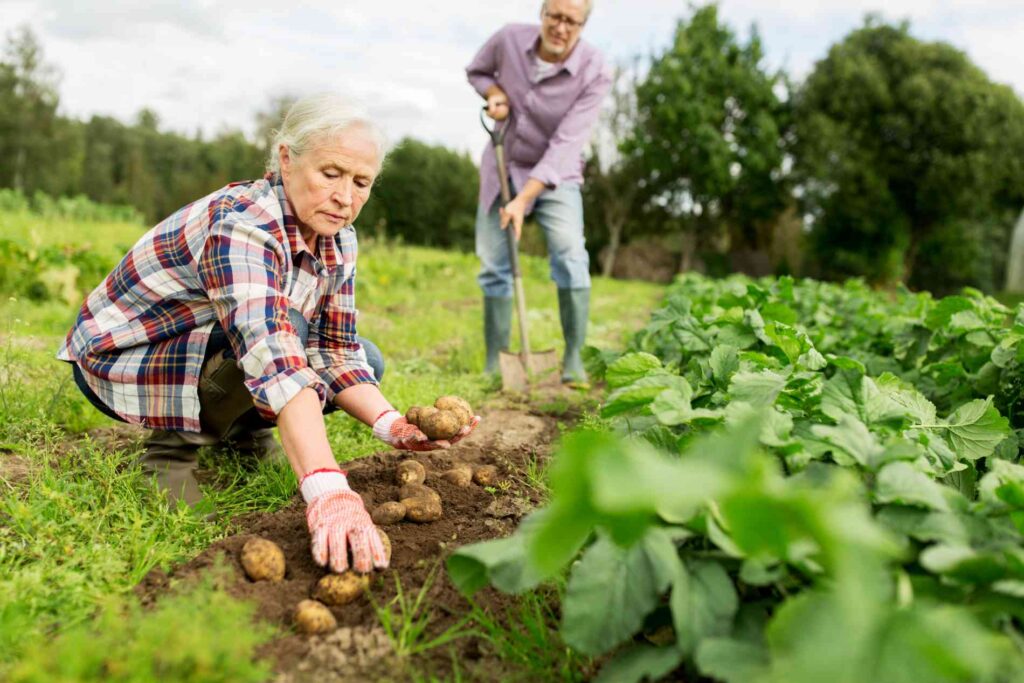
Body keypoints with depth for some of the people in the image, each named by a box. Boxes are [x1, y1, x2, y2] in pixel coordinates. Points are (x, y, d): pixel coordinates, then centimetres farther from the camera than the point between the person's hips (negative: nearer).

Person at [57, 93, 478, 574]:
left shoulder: (338, 242, -9)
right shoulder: (239, 223, -33)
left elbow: (336, 355, -9)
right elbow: (272, 354, -48)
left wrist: (391, 424, -28)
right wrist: (327, 490, -59)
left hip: (210, 349, 7)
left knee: (365, 360, -2)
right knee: (283, 334, -34)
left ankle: (243, 430, 14)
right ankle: (174, 443, -10)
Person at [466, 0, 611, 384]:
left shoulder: (594, 73, -21)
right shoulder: (510, 39, -12)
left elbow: (565, 145, -26)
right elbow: (477, 71, 10)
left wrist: (523, 200, -33)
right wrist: (495, 93, -14)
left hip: (555, 175, -2)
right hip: (502, 165, 3)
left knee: (570, 257, -22)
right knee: (494, 265, -1)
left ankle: (573, 359, -9)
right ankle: (495, 363, 11)